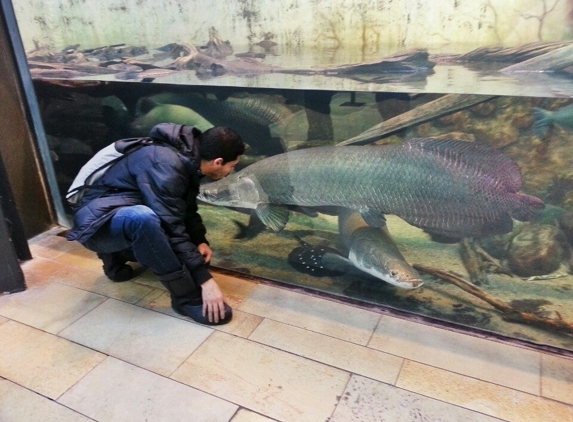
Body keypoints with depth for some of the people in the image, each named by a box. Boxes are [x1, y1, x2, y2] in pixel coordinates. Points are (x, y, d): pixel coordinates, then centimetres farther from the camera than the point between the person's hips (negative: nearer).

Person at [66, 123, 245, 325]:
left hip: (127, 222, 9)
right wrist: (204, 280, -31)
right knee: (142, 217, -39)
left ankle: (116, 255, 20)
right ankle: (186, 297, -25)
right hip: (97, 221, -9)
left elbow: (187, 209, 8)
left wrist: (201, 241, -9)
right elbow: (171, 228, -32)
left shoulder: (188, 159, -2)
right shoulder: (165, 164, -29)